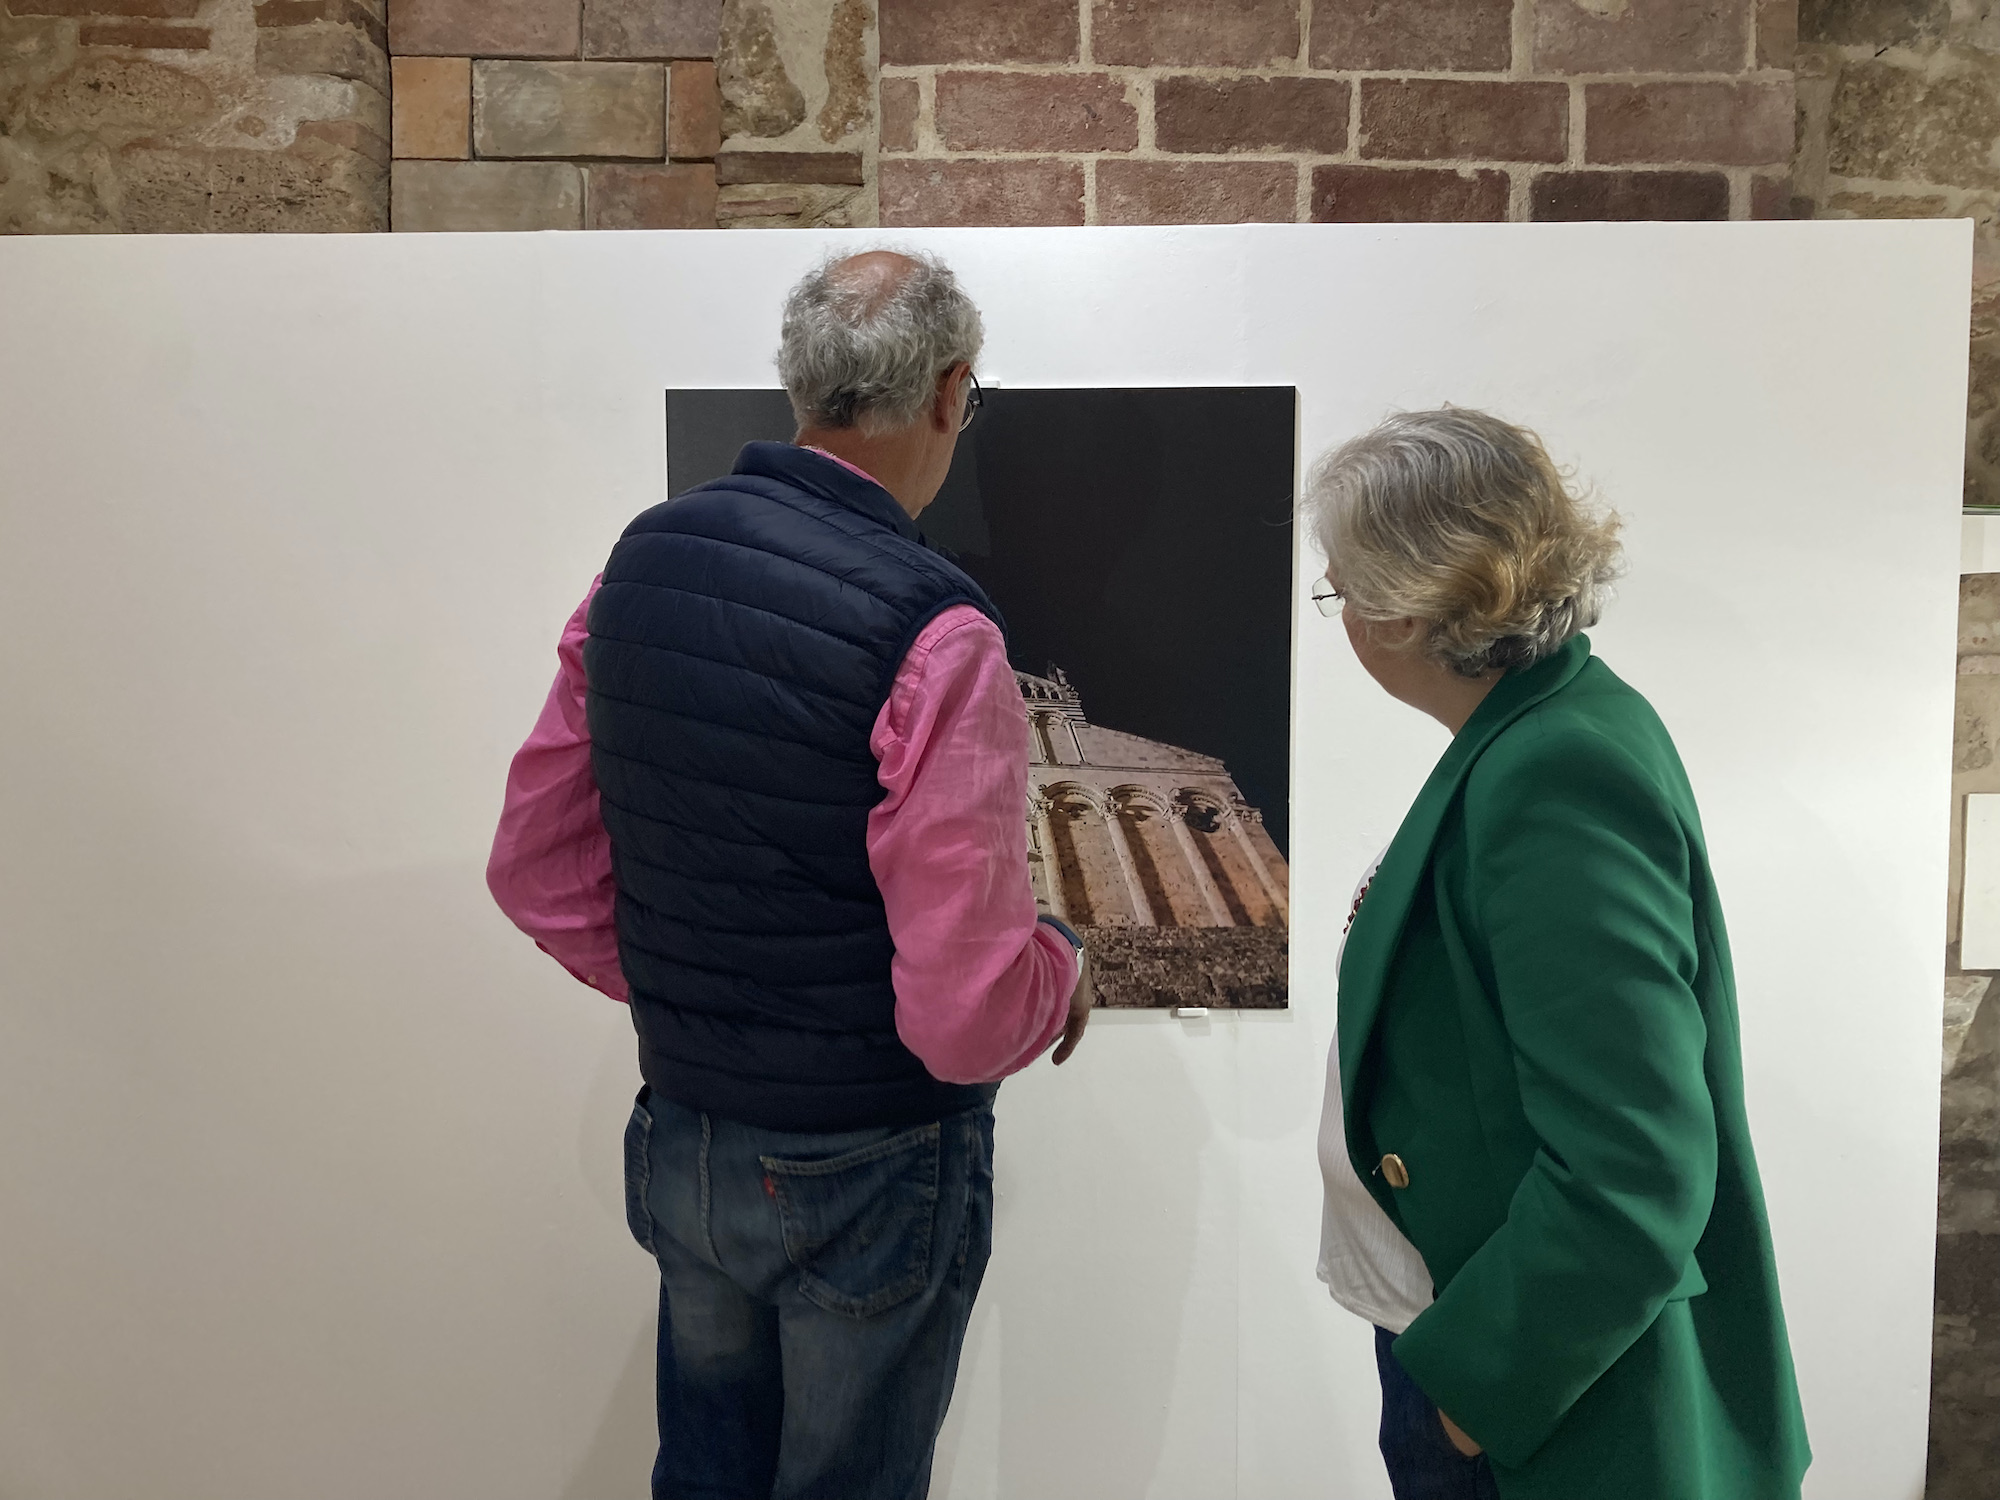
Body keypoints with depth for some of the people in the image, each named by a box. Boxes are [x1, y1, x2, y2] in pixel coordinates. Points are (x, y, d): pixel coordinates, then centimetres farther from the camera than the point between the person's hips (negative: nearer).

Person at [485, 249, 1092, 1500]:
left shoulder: (641, 563, -4)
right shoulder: (933, 634, -25)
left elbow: (538, 872, 3)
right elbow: (970, 1016, -25)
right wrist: (1063, 971, -4)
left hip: (681, 1142, 6)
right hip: (867, 1169, -6)